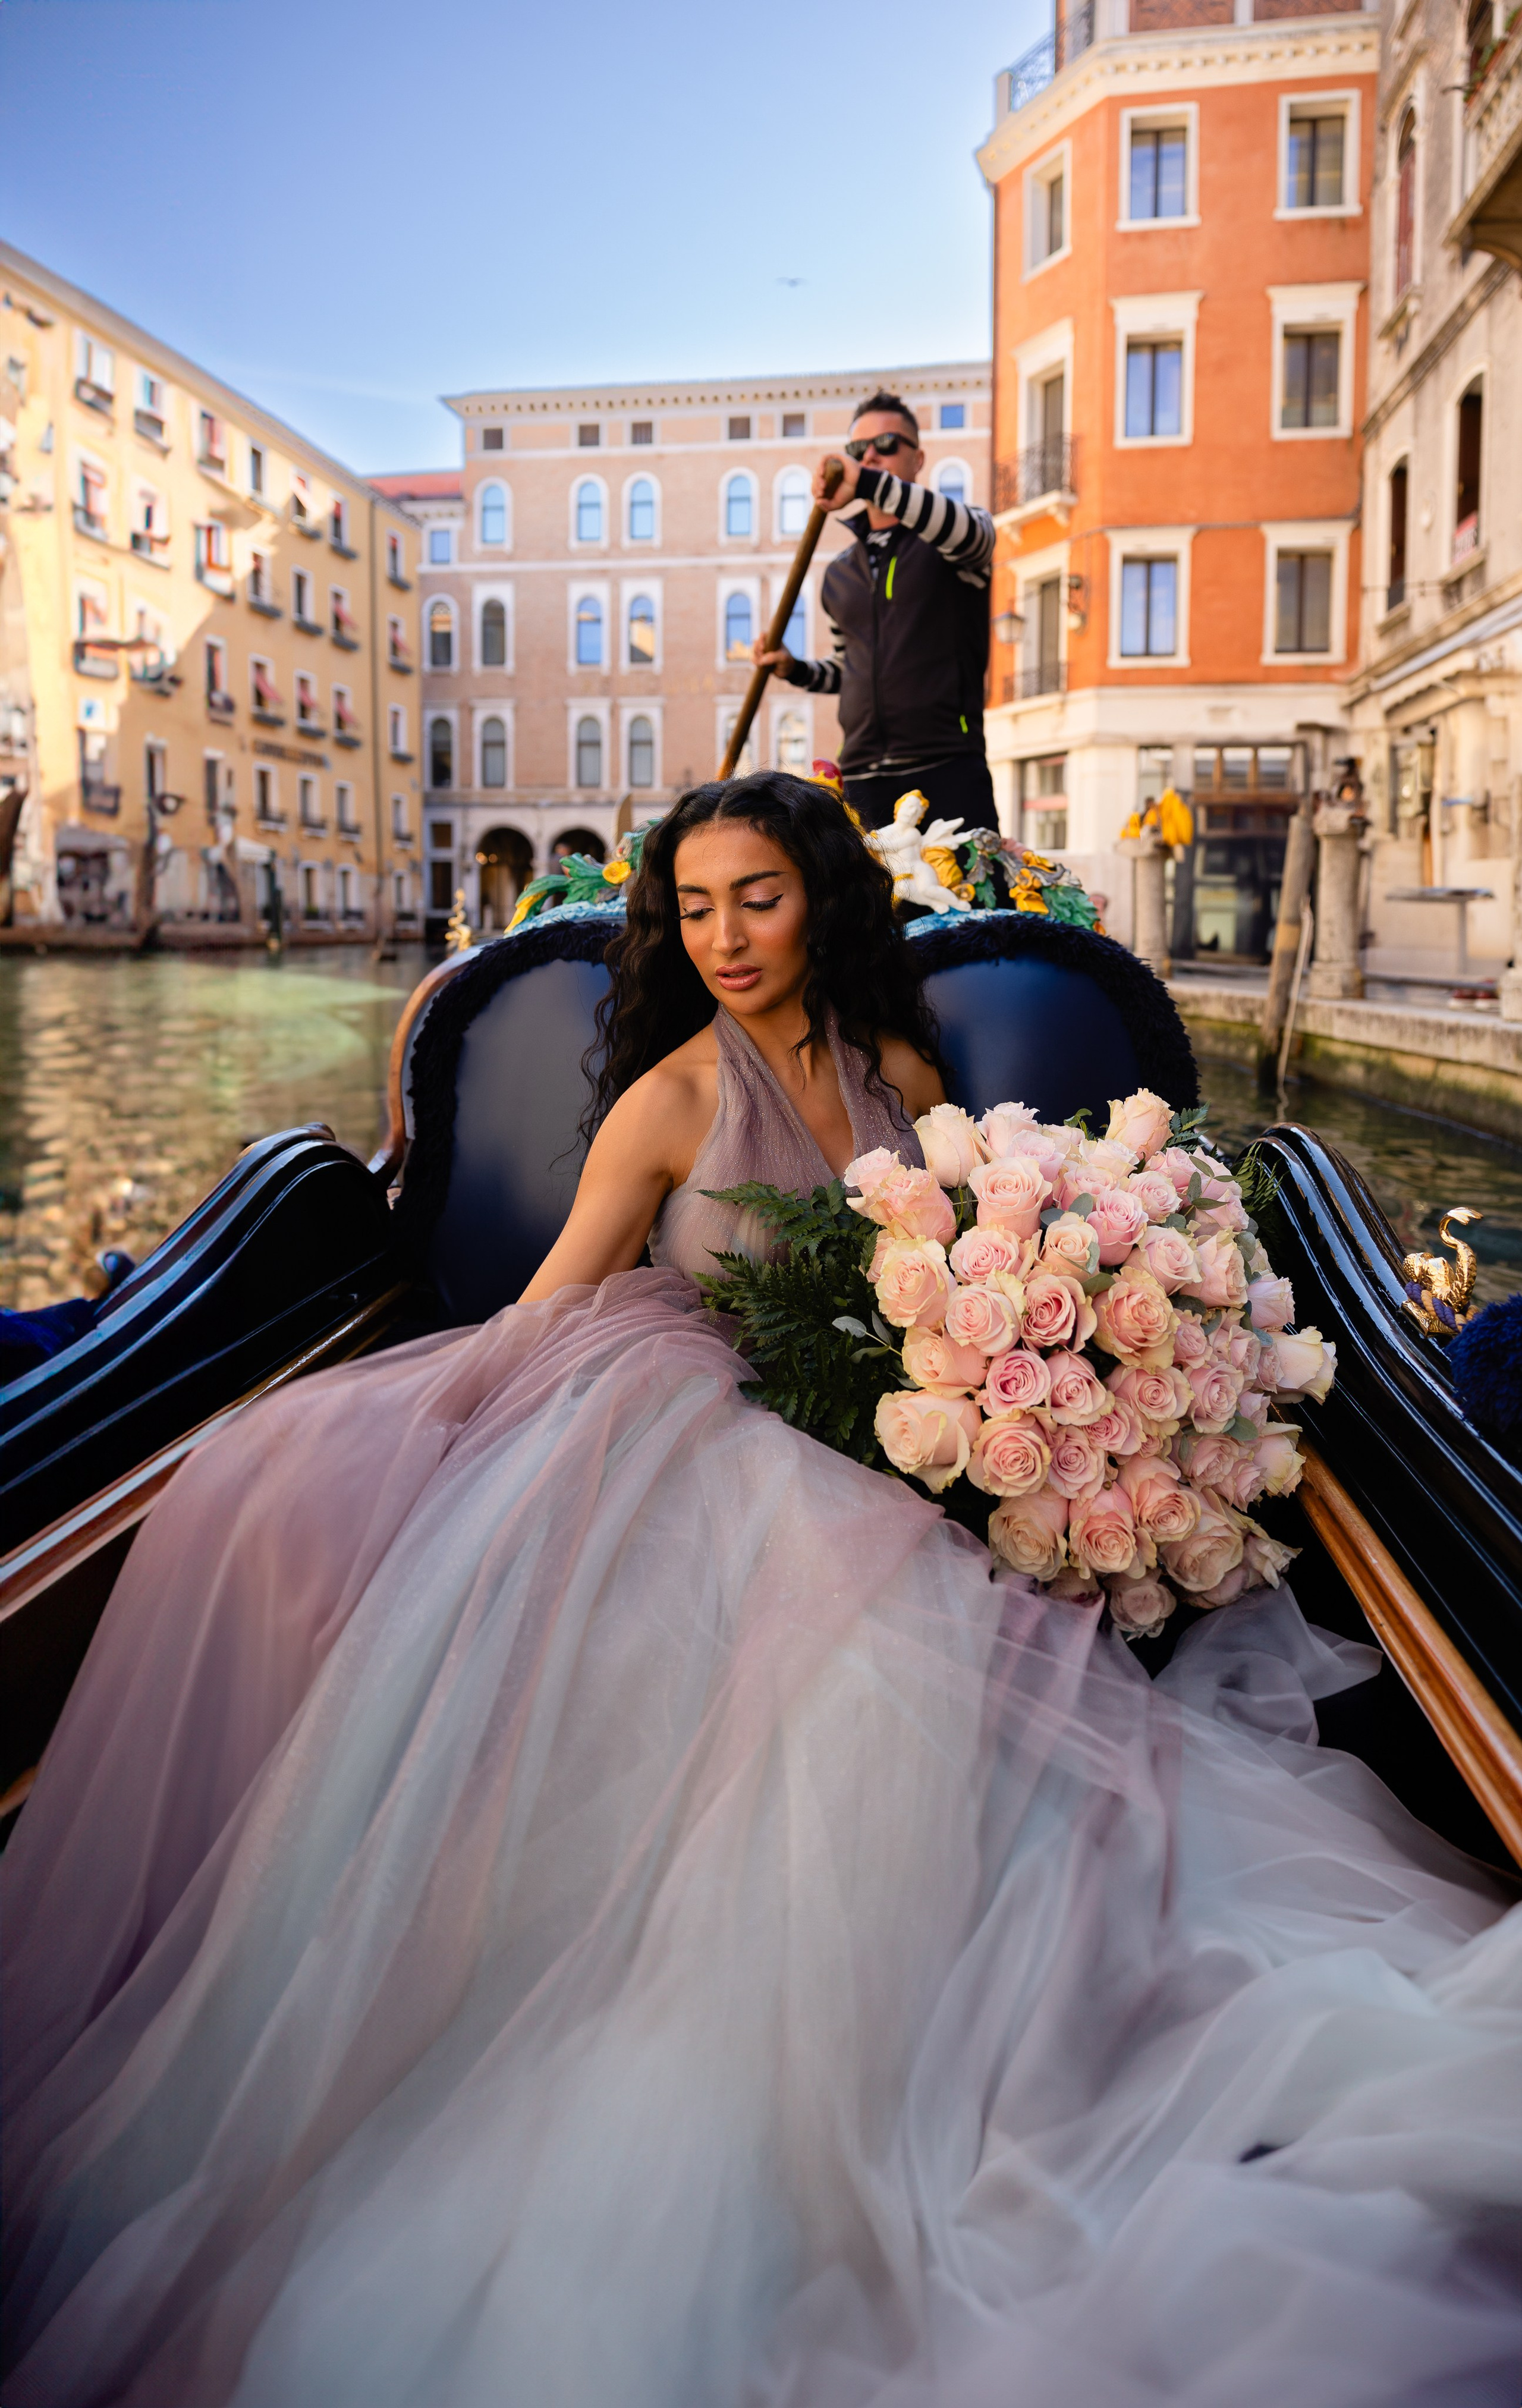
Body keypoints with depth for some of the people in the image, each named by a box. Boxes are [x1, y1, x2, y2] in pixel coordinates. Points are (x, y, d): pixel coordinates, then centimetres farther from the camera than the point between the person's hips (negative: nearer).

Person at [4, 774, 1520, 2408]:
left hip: (876, 1447, 3)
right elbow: (549, 1306, -6)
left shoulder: (899, 1070, 10)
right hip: (704, 1438, -2)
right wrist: (412, 1423, -20)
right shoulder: (670, 1099, -2)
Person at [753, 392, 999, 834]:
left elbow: (970, 532, -21)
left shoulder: (950, 542, 5)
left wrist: (868, 484, -33)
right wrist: (795, 670, 11)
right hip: (862, 778, 5)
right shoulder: (840, 574, 21)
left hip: (948, 770, -4)